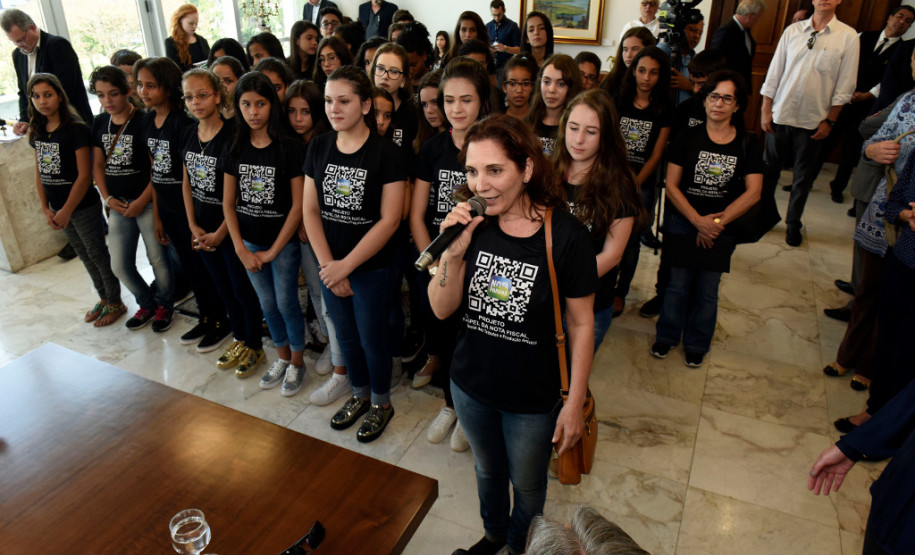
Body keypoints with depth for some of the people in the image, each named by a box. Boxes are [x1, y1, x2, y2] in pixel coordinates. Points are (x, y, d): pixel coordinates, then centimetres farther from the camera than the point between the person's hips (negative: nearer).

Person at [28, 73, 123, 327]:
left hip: (83, 206, -7)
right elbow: (39, 173, 10)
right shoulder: (37, 132, 5)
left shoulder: (76, 130, -15)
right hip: (58, 207, 7)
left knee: (97, 254, 4)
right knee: (84, 256, 17)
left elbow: (84, 175, -17)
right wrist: (46, 208, 3)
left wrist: (67, 210, -16)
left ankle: (115, 303, 19)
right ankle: (103, 298, 32)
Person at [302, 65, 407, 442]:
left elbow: (389, 220, -17)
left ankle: (381, 403, 35)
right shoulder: (318, 147, 1)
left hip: (372, 267, -5)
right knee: (346, 336, 19)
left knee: (371, 338, 10)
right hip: (330, 266, 5)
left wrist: (346, 265, -17)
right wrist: (327, 265, -8)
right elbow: (311, 210, 1)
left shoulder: (385, 153, -14)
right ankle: (360, 394, 44)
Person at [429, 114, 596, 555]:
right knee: (487, 470, 29)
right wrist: (454, 254, -26)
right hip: (470, 385, 4)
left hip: (532, 398, -3)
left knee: (526, 484, 22)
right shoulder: (473, 226, -11)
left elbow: (581, 324, -13)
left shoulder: (564, 235, -22)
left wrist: (574, 402, -10)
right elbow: (442, 310, -9)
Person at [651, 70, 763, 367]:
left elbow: (753, 192, -5)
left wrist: (717, 222, -13)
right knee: (678, 283, 5)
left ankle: (697, 345, 27)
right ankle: (666, 337, 26)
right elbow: (671, 185, -6)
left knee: (707, 289, 7)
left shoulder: (748, 145, 0)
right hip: (683, 223, 0)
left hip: (722, 228, 1)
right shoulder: (688, 138, -2)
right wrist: (698, 221, -14)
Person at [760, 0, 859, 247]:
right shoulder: (793, 30, 2)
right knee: (769, 169, 11)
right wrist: (766, 109, 0)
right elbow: (774, 72, 4)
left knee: (803, 176, 10)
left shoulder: (848, 37, -2)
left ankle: (793, 224, 25)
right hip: (780, 115, 1)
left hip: (813, 121, -1)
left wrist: (830, 120, -5)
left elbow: (844, 86, -2)